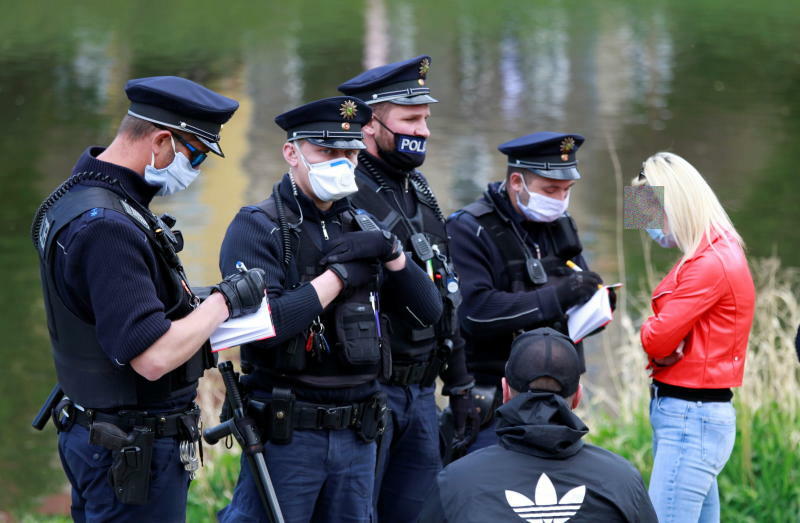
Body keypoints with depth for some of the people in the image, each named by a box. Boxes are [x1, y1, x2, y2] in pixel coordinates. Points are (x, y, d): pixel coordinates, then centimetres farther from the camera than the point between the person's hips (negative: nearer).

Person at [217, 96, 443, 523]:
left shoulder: (362, 227, 12)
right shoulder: (257, 227, -8)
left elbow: (429, 311, 10)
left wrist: (391, 251, -5)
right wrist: (340, 274, -14)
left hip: (358, 435, 6)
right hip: (286, 436, -6)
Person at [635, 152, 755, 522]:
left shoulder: (710, 264, -17)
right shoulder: (717, 253, 14)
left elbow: (656, 339, -18)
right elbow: (663, 340, 13)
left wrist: (649, 329, 3)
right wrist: (661, 340, -9)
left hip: (692, 418, -10)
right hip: (690, 412, 10)